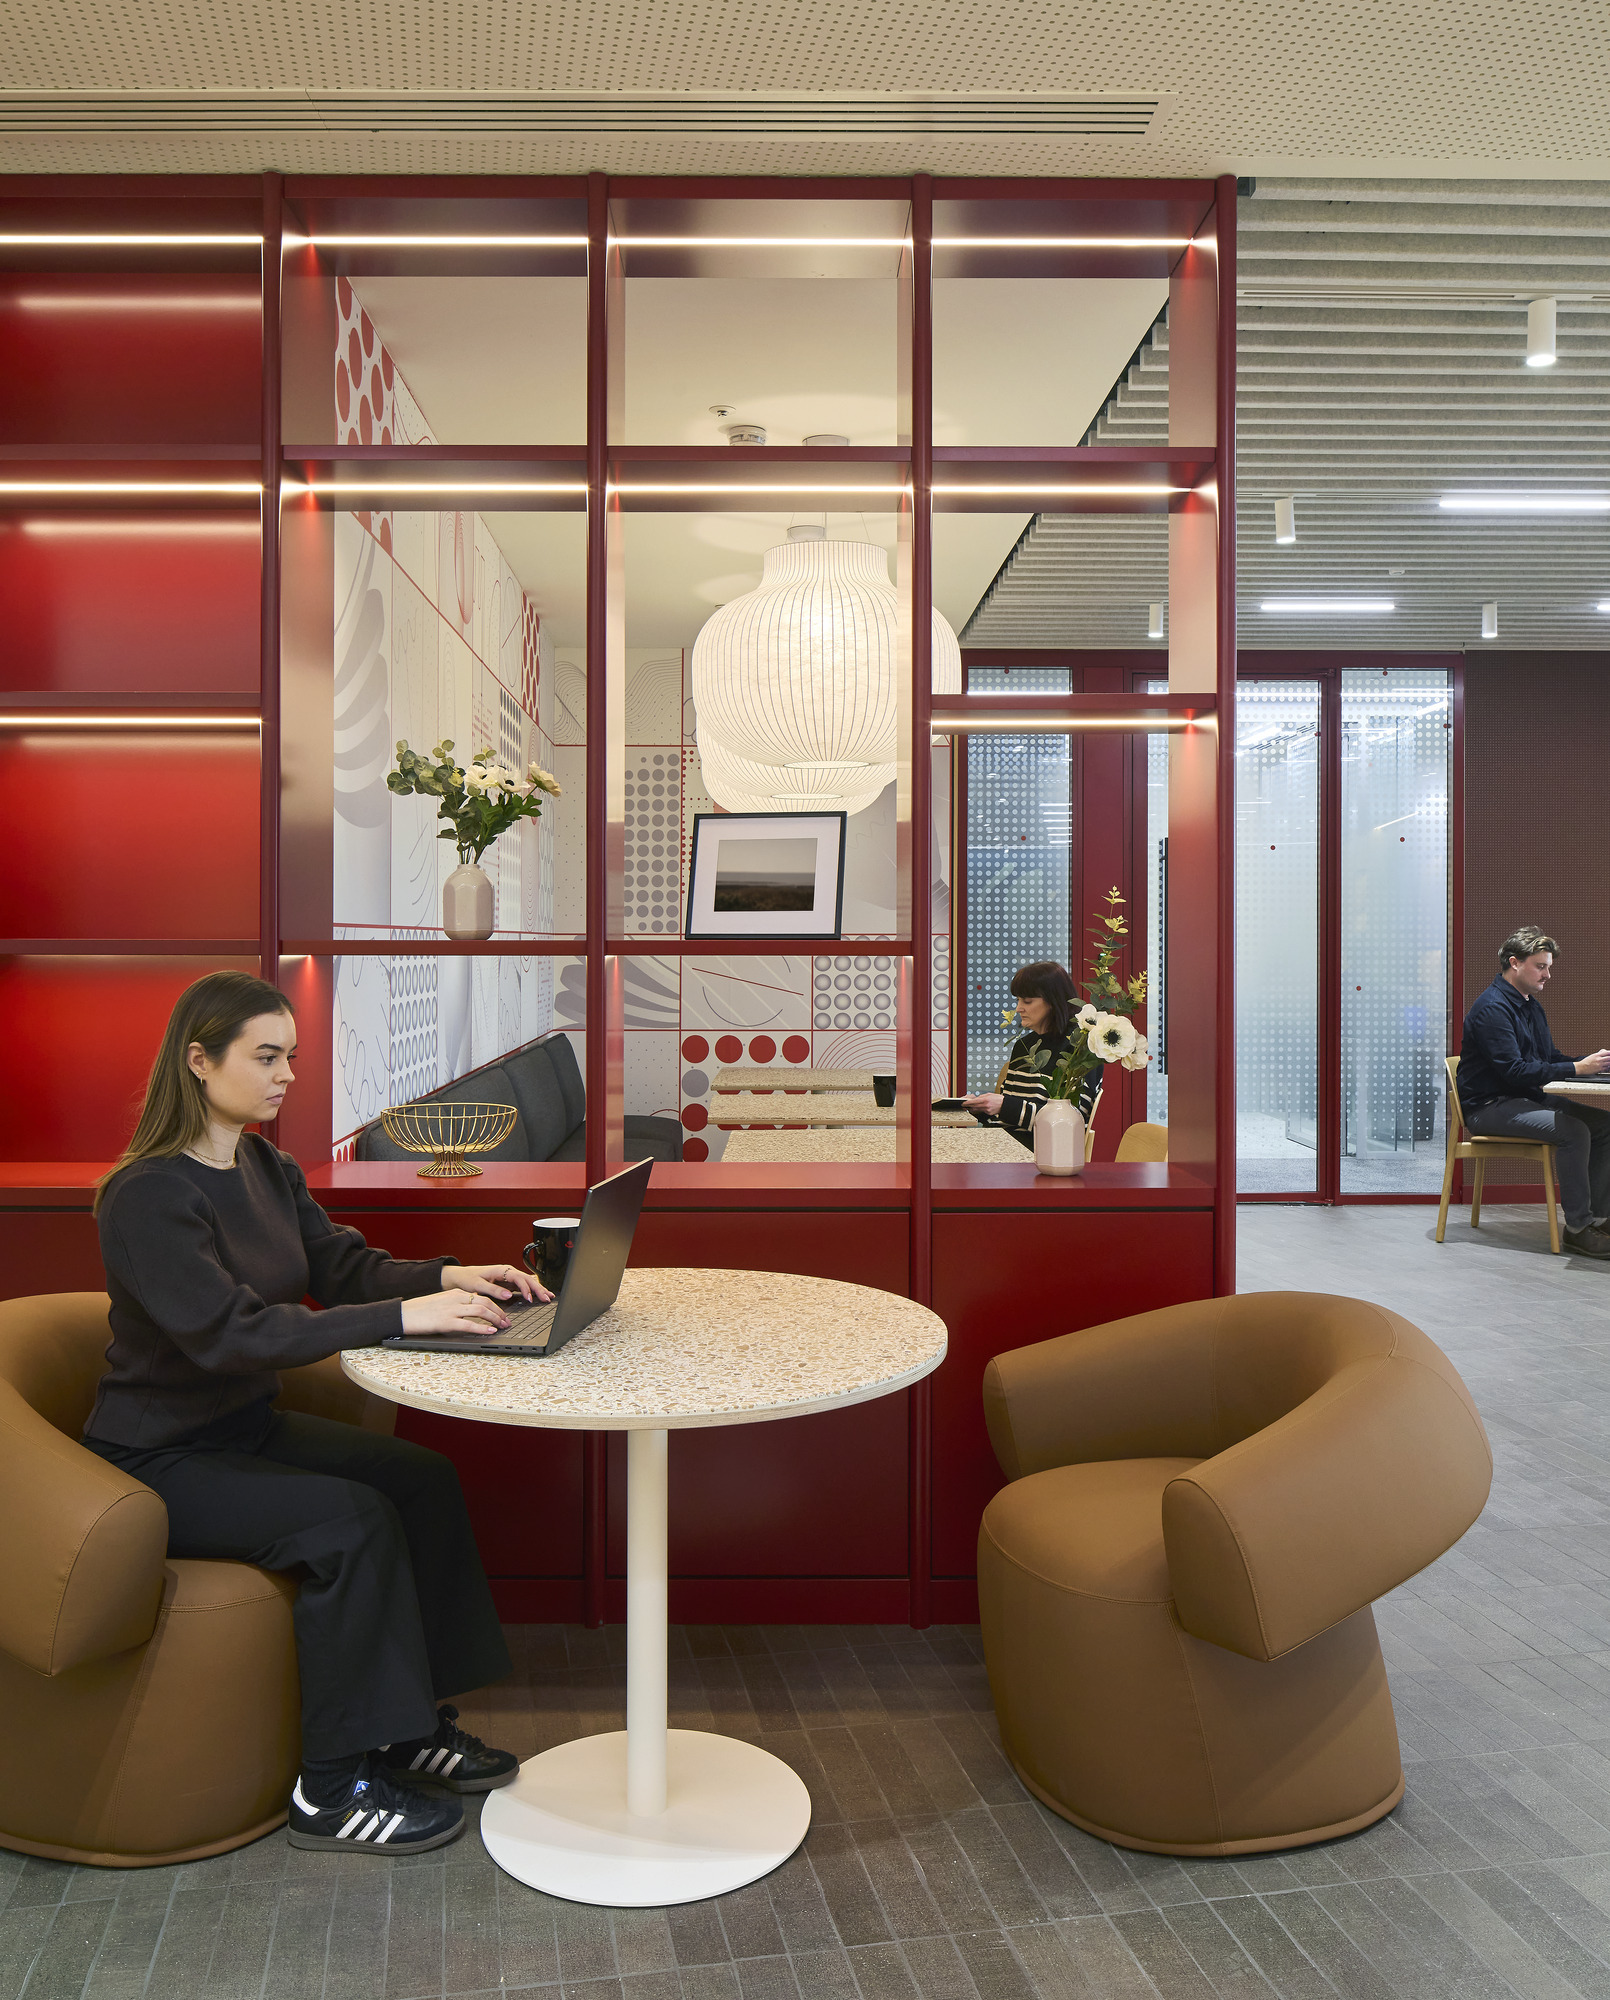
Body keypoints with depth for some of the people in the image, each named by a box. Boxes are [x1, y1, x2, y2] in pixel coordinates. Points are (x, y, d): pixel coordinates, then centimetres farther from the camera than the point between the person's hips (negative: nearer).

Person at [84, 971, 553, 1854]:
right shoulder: (148, 1195, -23)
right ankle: (333, 1791, -8)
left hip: (248, 1427, 8)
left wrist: (448, 1276, -16)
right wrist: (403, 1315, -35)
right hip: (162, 1461, -8)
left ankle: (410, 1723, 6)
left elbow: (344, 1264, 3)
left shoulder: (268, 1170, 4)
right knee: (353, 1519, -23)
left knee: (424, 1480, -6)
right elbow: (231, 1333, -32)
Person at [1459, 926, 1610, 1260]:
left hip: (1527, 1100, 10)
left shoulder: (1532, 1006, 16)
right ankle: (1577, 1228, -19)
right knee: (1573, 1131, -28)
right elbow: (1514, 1071, -23)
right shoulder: (1492, 1007, -15)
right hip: (1489, 1107, -10)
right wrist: (1577, 1068, -22)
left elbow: (1549, 1058, 20)